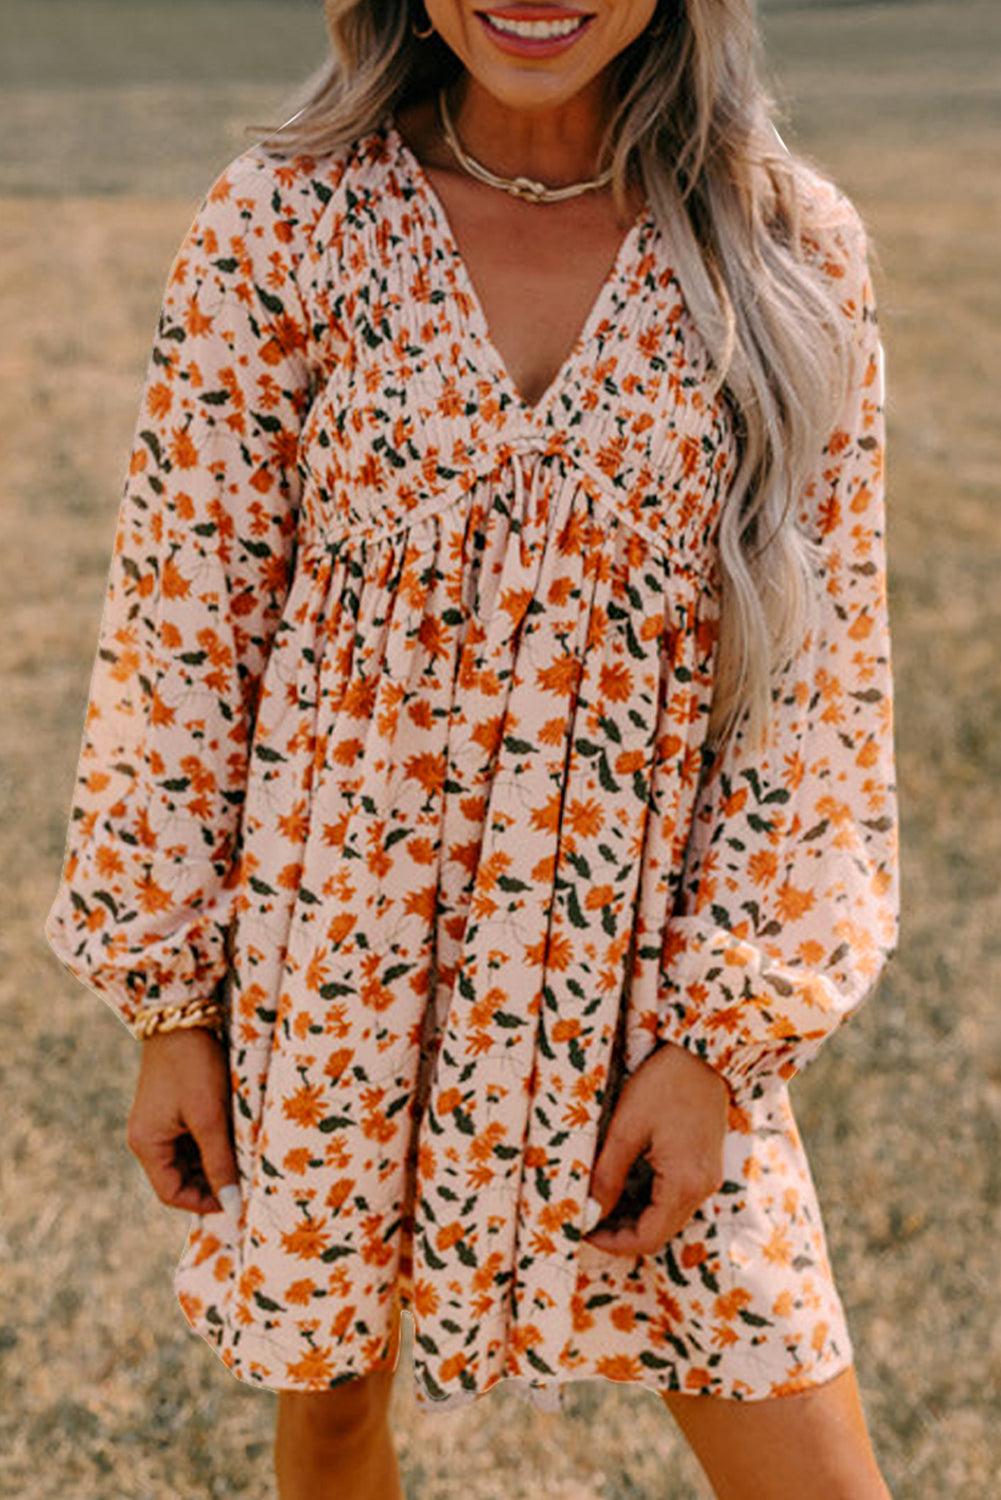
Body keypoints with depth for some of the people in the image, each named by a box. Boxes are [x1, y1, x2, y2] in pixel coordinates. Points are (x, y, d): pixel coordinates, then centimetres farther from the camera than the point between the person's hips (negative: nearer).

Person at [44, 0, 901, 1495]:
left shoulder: (790, 248, -5)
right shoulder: (285, 224, -8)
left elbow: (817, 664, -4)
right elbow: (182, 625, -4)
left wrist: (720, 1033, -8)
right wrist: (167, 1001, -2)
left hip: (644, 973, 1)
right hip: (328, 958, 0)